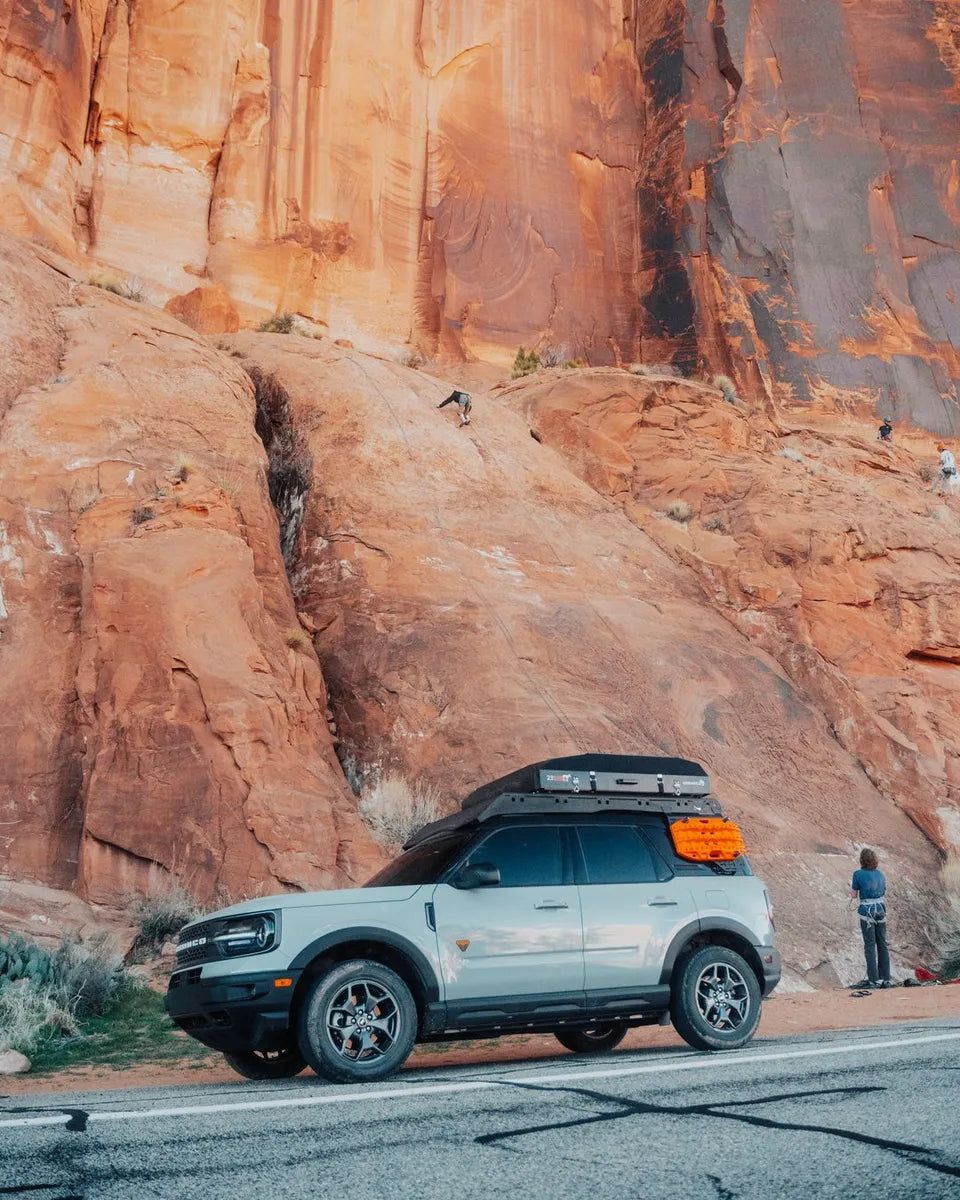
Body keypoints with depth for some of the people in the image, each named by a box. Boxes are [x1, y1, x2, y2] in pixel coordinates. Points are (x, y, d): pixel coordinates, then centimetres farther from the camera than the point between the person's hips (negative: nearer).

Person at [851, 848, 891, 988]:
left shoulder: (858, 874, -9)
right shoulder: (880, 874, 6)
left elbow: (854, 895, 0)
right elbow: (884, 896, 13)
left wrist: (851, 887, 19)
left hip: (867, 912, -4)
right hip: (880, 909, 4)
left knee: (870, 945, 0)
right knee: (882, 944, 9)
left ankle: (874, 979, -1)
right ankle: (886, 979, 11)